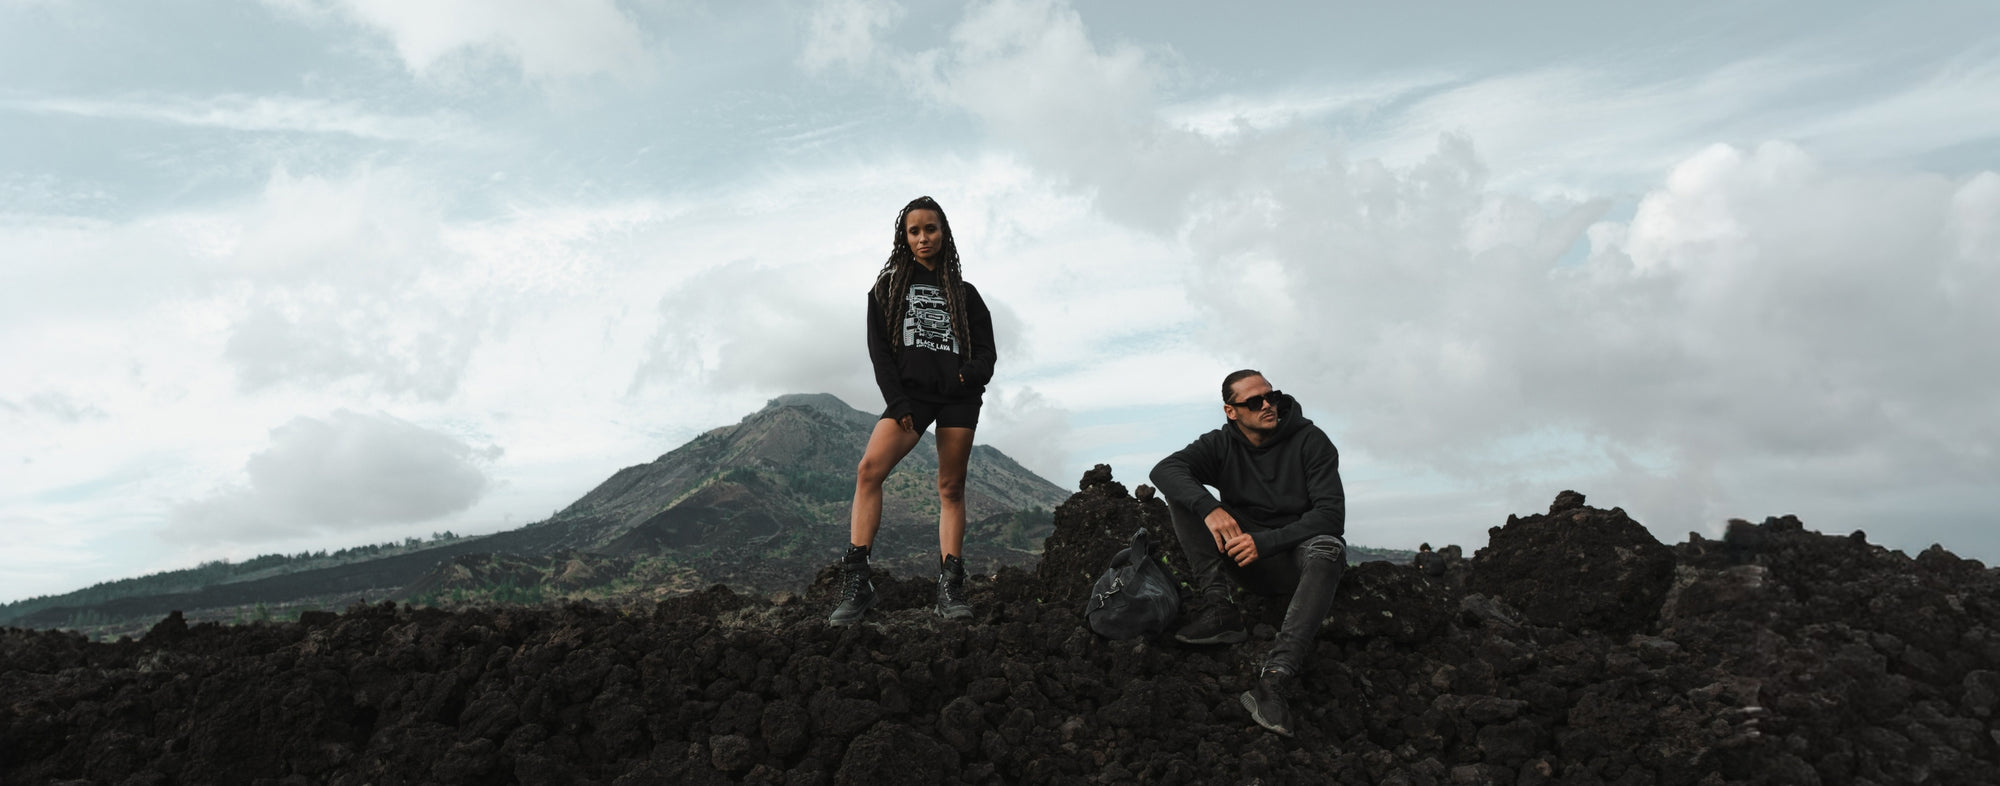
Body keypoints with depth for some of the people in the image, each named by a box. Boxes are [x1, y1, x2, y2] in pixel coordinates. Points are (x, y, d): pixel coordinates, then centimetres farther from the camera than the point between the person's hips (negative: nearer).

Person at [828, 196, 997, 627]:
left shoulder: (964, 293, 16)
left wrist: (970, 375, -11)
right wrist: (898, 403, -8)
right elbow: (879, 348, 4)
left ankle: (950, 588, 0)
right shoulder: (889, 285, 12)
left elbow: (986, 349, 12)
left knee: (951, 487, 0)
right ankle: (857, 582, -24)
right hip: (909, 393, -2)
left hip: (959, 397, 2)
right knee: (870, 468, -22)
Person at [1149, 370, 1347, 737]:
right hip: (1246, 560, 3)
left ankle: (1275, 678, -54)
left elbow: (1332, 514, -17)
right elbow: (1165, 469, -17)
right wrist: (1209, 508, -36)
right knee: (1184, 497, -13)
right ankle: (1220, 609, -28)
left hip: (1295, 560, -3)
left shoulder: (1311, 441, -8)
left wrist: (1266, 542, -29)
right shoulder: (1222, 444, 0)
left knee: (1328, 547, -39)